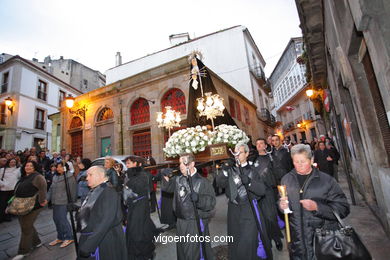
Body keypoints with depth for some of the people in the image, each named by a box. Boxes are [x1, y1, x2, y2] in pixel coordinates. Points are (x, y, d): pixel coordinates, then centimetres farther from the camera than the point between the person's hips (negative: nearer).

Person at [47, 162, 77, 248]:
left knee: (62, 219, -5)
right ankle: (60, 237, 31)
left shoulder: (69, 177, -12)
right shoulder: (55, 177, 11)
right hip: (55, 202, 8)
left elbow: (72, 190, -11)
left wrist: (72, 201, -9)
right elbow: (51, 189, 19)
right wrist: (47, 198, 10)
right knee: (56, 219, 13)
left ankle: (69, 238, 12)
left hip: (64, 202, -8)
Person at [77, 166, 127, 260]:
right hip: (89, 238, 7)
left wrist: (88, 246, -27)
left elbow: (105, 222, -26)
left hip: (104, 242, -7)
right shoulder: (94, 192, 4)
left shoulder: (108, 192, -21)